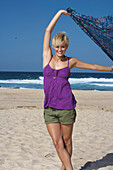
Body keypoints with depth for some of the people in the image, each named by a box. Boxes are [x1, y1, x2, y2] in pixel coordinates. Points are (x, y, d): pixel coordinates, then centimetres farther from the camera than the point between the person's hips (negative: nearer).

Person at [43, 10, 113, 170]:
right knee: (57, 143, -2)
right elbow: (48, 31, 3)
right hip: (49, 108, 1)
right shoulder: (47, 57, 5)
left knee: (67, 141, 9)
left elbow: (92, 66, 18)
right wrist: (60, 13, 7)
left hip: (66, 106, -1)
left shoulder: (71, 61, 5)